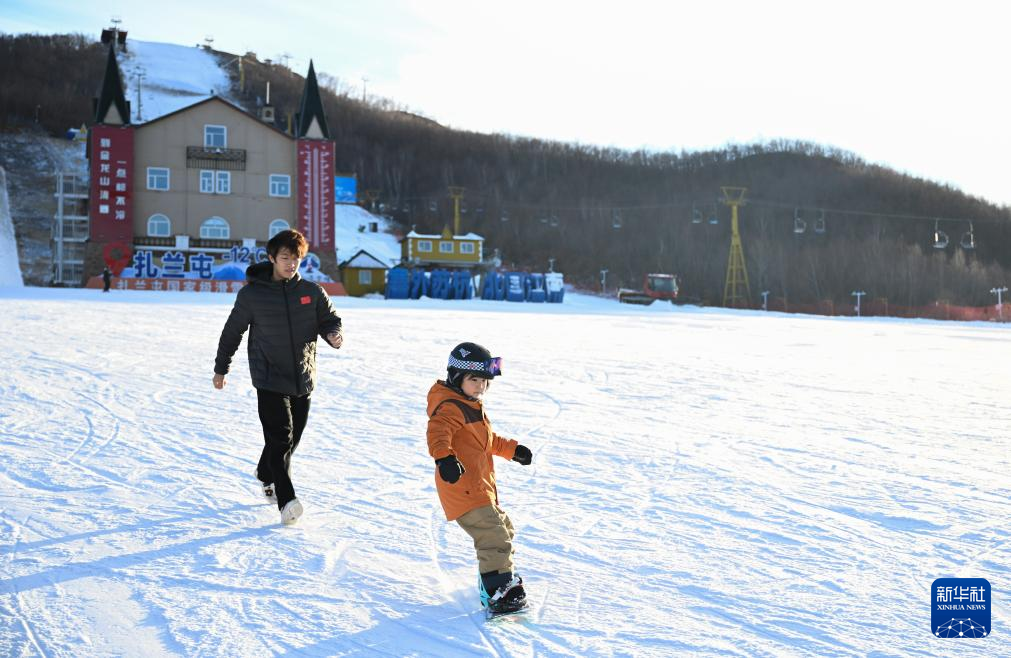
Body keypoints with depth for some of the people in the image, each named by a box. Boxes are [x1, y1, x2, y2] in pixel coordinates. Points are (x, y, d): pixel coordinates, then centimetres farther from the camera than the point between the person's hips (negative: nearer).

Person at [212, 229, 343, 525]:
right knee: (280, 437, -14)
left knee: (292, 437, 12)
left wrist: (333, 334, -16)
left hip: (303, 378, 4)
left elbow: (330, 319, 9)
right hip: (269, 379, -4)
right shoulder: (252, 294, -3)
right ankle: (286, 501, -18)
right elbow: (232, 331, 7)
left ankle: (267, 476, 39)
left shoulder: (312, 292, 3)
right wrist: (221, 369, 14)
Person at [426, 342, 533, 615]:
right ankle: (498, 594, -14)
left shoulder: (472, 406, 19)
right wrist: (444, 457, -54)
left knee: (503, 530, 24)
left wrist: (512, 449, 41)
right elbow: (438, 431, -37)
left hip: (482, 488, 11)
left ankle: (505, 581, 40)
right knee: (494, 538, -16)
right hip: (464, 488, -11)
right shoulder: (450, 408, -16)